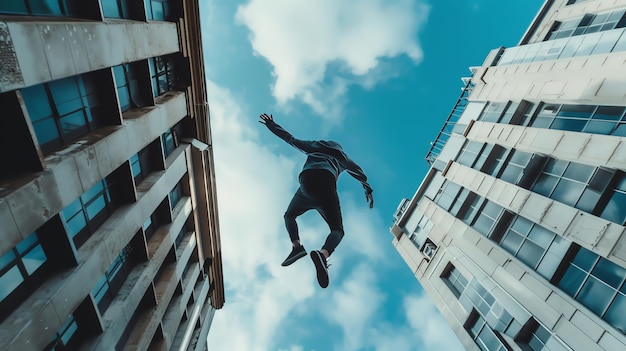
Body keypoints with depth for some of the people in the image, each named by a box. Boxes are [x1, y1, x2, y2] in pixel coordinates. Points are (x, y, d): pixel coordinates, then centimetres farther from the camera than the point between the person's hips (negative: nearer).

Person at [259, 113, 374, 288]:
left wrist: (271, 125, 47)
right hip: (326, 189, -1)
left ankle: (296, 245, 0)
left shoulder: (315, 146, 34)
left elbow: (290, 139, 35)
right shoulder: (340, 155, 34)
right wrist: (368, 189, 30)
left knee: (289, 215, 27)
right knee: (337, 230, 6)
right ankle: (323, 254, -28)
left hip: (306, 185, 1)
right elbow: (358, 171, 26)